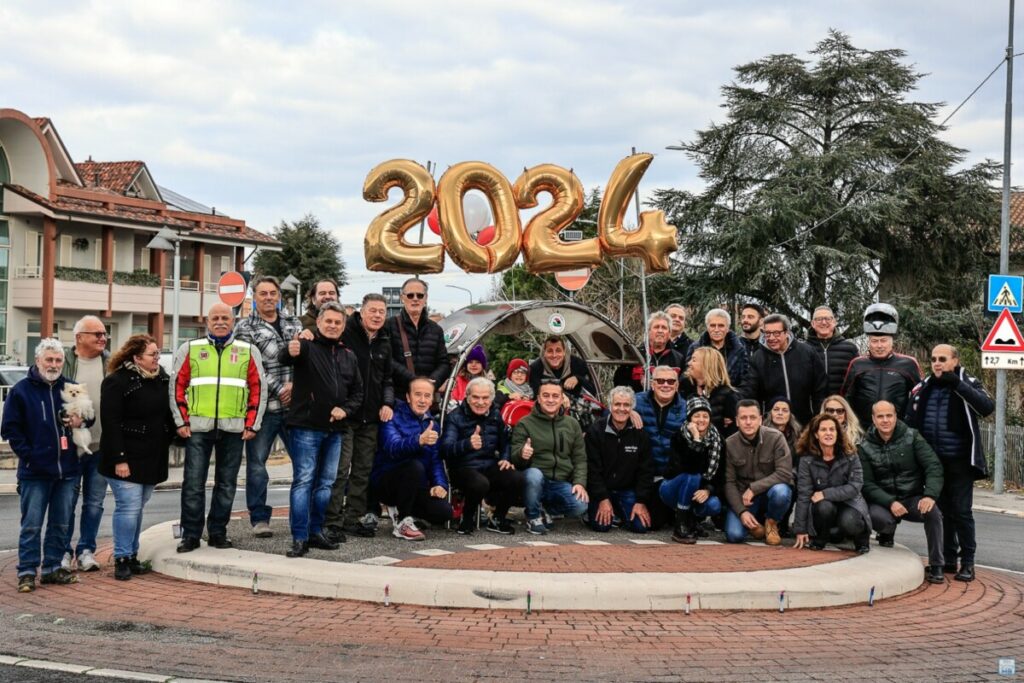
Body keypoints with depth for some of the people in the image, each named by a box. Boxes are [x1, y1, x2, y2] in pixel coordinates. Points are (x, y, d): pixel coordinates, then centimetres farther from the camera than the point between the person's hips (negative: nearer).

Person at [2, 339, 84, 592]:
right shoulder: (21, 390, -2)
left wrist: (80, 421, -4)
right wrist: (28, 455, -10)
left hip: (68, 469, 4)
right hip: (35, 471, -4)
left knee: (61, 524, 10)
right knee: (32, 524, -1)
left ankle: (53, 568, 20)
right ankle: (27, 572, 5)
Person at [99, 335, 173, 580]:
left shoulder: (162, 378, 9)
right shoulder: (117, 381, -12)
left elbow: (168, 413, 19)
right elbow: (110, 422, -15)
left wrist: (173, 436, 11)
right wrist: (119, 459, -18)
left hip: (153, 458, 7)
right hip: (126, 458, -7)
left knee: (138, 507, 13)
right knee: (129, 507, -9)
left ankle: (133, 555, 21)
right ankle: (122, 560, 0)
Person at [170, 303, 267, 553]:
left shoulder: (248, 352, 8)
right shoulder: (189, 349, 7)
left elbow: (258, 389, 8)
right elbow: (177, 386, 6)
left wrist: (252, 425, 1)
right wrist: (182, 422, -1)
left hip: (233, 428, 1)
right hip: (197, 427, -1)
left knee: (226, 484, 7)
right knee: (193, 483, -2)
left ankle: (218, 532, 17)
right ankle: (190, 534, 6)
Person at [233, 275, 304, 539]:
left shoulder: (293, 324, 14)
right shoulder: (245, 327, 1)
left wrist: (295, 385, -9)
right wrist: (278, 391, -12)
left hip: (294, 403, 3)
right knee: (257, 462, 1)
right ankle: (259, 518, 10)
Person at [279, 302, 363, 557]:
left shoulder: (348, 356, 14)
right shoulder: (307, 346, -6)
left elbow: (358, 391, 20)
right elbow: (283, 359, -27)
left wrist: (345, 409, 0)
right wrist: (290, 352, -52)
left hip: (334, 430, 6)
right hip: (305, 427, -6)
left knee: (326, 483, 12)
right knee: (303, 481, -7)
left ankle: (316, 531, 23)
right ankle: (299, 538, -7)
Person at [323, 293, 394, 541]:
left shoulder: (384, 343, 14)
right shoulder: (345, 334, -7)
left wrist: (388, 403, 6)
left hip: (371, 418, 7)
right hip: (344, 415, -7)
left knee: (363, 469, 10)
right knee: (339, 469, -8)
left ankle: (354, 518, 19)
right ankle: (332, 521, -3)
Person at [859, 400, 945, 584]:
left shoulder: (912, 437, -3)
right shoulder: (865, 447, -2)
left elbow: (934, 466, -11)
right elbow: (867, 484, -7)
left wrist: (930, 495, -28)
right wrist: (890, 503, -23)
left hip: (913, 498, 0)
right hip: (883, 501, 0)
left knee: (933, 512, -32)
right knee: (878, 518, -34)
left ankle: (936, 566, -16)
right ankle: (887, 534, 8)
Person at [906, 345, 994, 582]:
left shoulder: (968, 384, -2)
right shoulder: (923, 389, 7)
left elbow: (987, 407, -20)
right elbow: (911, 423, 11)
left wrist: (958, 384, -25)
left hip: (960, 461, -4)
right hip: (933, 461, 4)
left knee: (961, 511, -2)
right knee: (941, 511, 11)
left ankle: (967, 562, 8)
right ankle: (948, 560, 21)